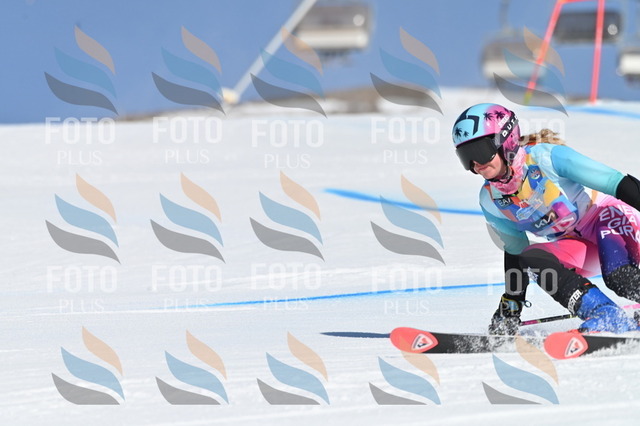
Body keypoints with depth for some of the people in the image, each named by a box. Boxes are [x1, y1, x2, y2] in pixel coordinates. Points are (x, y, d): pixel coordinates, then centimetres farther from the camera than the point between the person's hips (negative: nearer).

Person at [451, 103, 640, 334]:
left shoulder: (545, 157, -20)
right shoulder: (490, 202, -2)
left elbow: (618, 183, -22)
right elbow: (514, 251, 14)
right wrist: (511, 306, 15)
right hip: (574, 248, 6)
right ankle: (607, 318, -36)